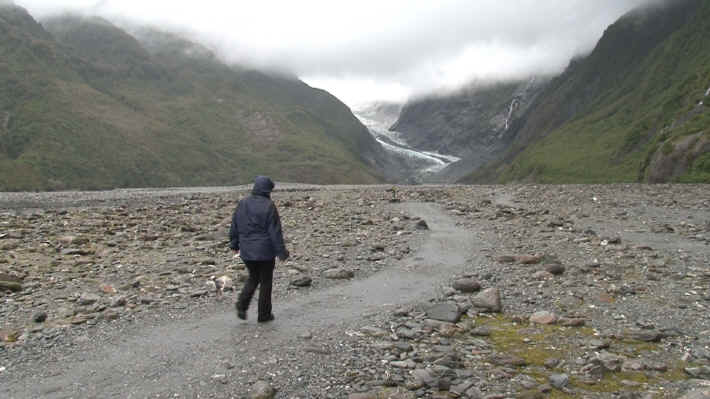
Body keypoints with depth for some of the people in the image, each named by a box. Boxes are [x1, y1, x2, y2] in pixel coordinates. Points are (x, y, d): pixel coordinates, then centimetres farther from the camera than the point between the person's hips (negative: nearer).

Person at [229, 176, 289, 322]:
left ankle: (242, 305, 5)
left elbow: (234, 226, 10)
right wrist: (281, 251, -8)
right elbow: (275, 231, -14)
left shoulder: (242, 203, 3)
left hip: (246, 250, 5)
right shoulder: (268, 206, -14)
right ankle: (264, 314, 16)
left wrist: (234, 244, 23)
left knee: (253, 277, 23)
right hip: (265, 251, -5)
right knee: (266, 281, 9)